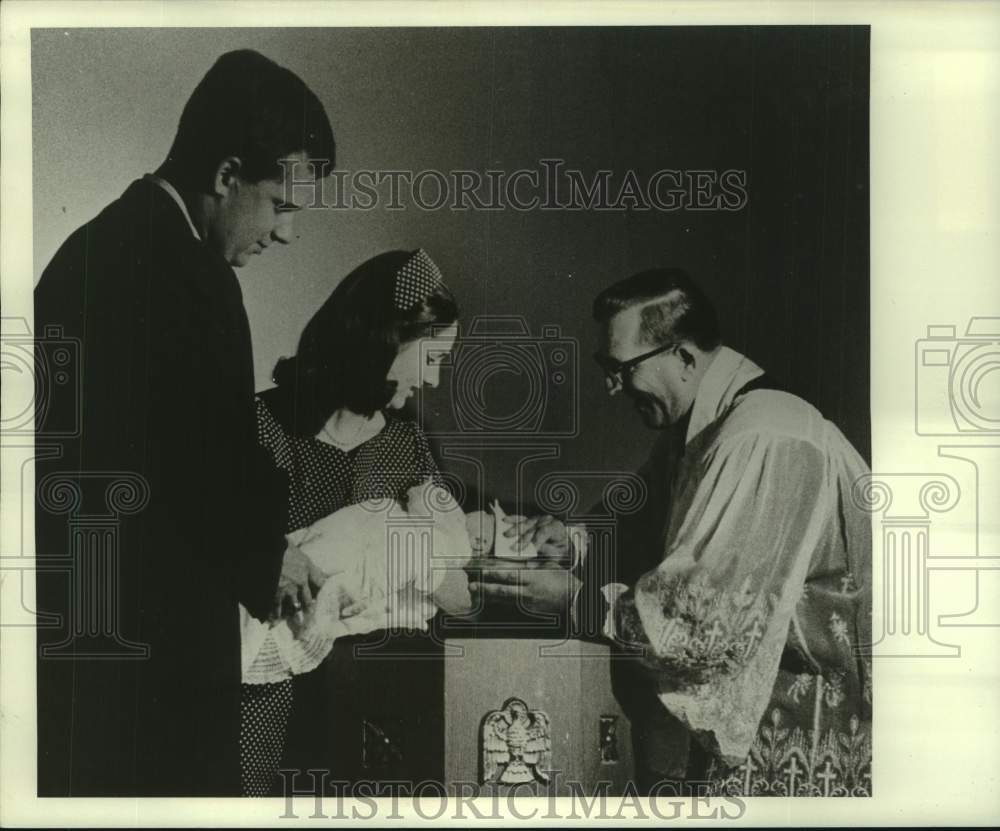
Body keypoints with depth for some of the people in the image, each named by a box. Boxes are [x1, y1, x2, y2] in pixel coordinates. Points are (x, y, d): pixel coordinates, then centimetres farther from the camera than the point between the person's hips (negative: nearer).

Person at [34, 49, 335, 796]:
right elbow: (204, 472, -18)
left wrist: (258, 545, 12)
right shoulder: (186, 275, -20)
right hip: (150, 645, -10)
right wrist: (265, 560, 1)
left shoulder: (95, 245, 10)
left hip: (68, 617, 10)